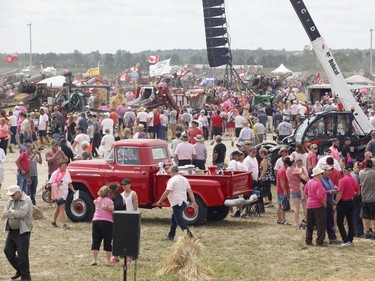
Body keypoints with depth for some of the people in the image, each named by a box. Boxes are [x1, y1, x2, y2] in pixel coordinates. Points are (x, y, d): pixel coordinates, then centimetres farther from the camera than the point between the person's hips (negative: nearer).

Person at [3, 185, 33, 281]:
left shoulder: (26, 200, -12)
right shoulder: (11, 200, 9)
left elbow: (21, 213, -25)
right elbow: (5, 213, -2)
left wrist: (11, 212, -9)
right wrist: (15, 214, -15)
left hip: (23, 231, -8)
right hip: (12, 230, 8)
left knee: (22, 255, -5)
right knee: (8, 251, 10)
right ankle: (19, 270, 29)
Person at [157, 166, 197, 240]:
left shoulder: (172, 180, -12)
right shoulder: (184, 179, 12)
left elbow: (167, 192, -18)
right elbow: (190, 191, 9)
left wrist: (160, 201, -9)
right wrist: (193, 202, 8)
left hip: (176, 203, -9)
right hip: (184, 202, 9)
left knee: (179, 220, -9)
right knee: (174, 219, 19)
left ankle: (188, 233, -22)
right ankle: (171, 235, 25)